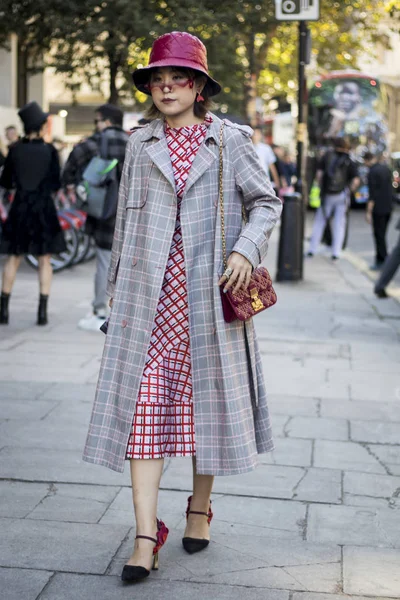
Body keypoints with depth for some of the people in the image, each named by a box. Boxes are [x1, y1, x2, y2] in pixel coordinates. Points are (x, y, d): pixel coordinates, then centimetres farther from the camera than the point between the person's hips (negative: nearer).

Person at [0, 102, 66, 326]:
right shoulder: (49, 150, -8)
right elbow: (57, 184, -4)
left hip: (20, 207, 2)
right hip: (44, 207, -2)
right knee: (45, 259, 6)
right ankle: (43, 311, 3)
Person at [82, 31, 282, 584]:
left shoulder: (229, 141, 3)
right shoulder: (140, 144, 10)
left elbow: (266, 202, 7)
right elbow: (125, 218, 15)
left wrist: (246, 250, -10)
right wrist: (118, 283, 15)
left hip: (209, 293, -1)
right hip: (149, 294, 1)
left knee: (208, 401, 7)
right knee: (143, 405, -6)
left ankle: (201, 508, 29)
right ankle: (146, 535, -3)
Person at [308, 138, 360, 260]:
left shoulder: (327, 156, 2)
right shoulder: (349, 162, 1)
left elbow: (319, 174, -4)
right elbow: (356, 181, -10)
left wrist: (321, 188, 8)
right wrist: (349, 190, 5)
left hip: (327, 195, 0)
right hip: (341, 195, 0)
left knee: (319, 222, 10)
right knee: (339, 224, 6)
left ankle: (312, 249, 10)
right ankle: (336, 252, 2)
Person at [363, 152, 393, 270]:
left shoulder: (372, 172, -16)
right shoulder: (386, 168, 8)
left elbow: (372, 194, -19)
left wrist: (369, 212, -15)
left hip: (378, 208, -8)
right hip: (388, 207, 8)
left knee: (379, 235, -1)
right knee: (381, 234, 13)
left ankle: (382, 262, 0)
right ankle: (379, 259, 16)